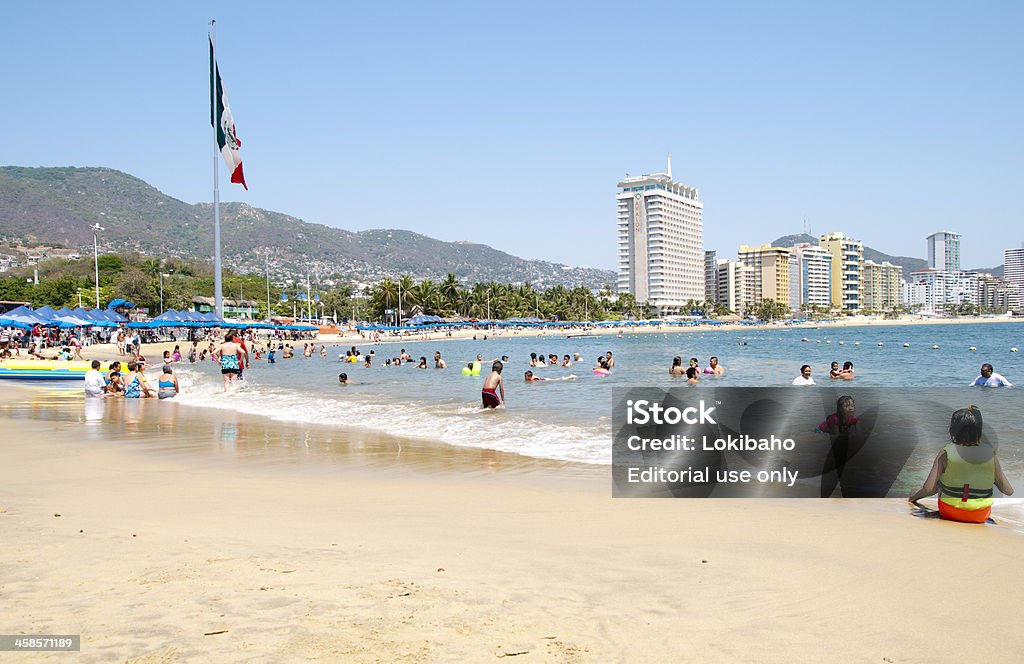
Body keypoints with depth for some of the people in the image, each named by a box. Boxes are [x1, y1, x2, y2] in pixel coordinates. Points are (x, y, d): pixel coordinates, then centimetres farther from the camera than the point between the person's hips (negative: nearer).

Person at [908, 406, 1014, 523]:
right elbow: (1009, 491, -2)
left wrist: (914, 497, 5)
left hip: (950, 513, -2)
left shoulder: (946, 453, -14)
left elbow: (928, 489, -16)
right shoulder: (990, 454, -8)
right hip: (981, 517, 2)